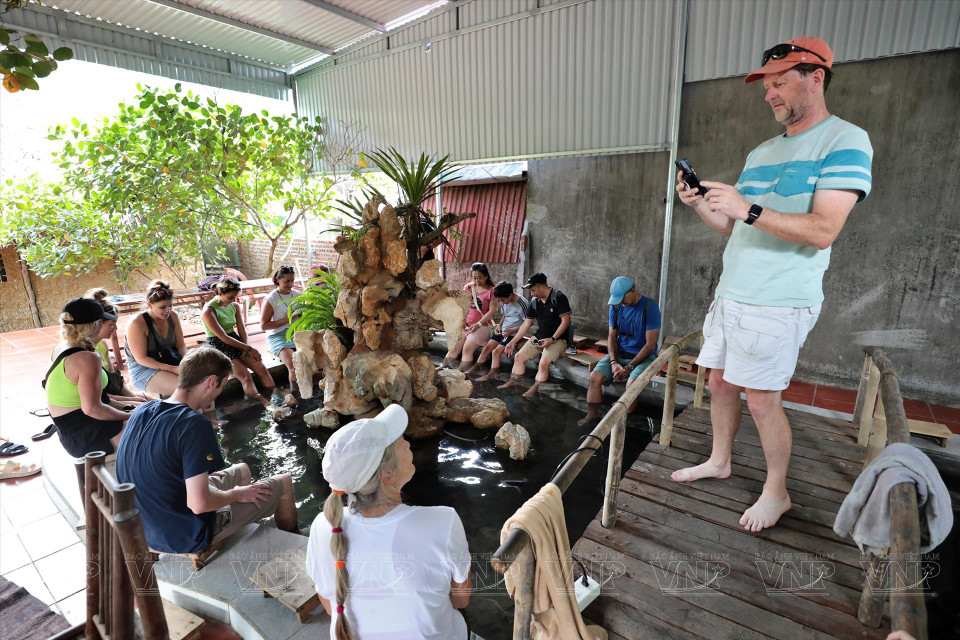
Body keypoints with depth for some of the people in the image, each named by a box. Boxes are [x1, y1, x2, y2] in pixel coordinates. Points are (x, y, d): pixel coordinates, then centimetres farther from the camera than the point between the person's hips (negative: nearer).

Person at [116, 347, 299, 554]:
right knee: (284, 482, 5)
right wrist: (238, 494, -12)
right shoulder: (194, 424, -30)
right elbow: (199, 503, -30)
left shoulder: (142, 411, -3)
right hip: (186, 538, -8)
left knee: (241, 470, 27)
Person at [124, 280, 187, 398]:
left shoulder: (173, 316, 0)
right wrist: (172, 369, -25)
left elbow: (181, 345, 6)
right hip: (143, 369, -6)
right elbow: (141, 359, -16)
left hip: (171, 361, 6)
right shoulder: (137, 323, -16)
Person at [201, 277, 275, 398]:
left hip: (235, 342, 6)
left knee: (261, 367, -15)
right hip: (218, 347, -6)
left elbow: (242, 329, 7)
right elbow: (223, 337, -19)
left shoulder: (234, 306, 8)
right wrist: (248, 348, -19)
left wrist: (246, 349, -9)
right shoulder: (208, 310, -13)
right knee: (246, 376, -23)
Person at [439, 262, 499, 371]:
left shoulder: (491, 291, -7)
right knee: (453, 348, -2)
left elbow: (492, 311, -12)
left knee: (467, 349, -18)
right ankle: (441, 369, 6)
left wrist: (478, 324, -17)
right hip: (465, 325, 5)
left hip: (482, 325, -5)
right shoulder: (468, 287, 10)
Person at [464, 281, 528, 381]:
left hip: (514, 333, -7)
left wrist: (512, 330, -21)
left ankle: (490, 375, -8)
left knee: (496, 351, -18)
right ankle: (473, 369, 11)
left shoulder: (521, 304, -19)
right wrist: (499, 325, 3)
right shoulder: (504, 302, 2)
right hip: (503, 331, 7)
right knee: (487, 347, 0)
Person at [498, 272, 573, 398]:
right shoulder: (534, 302, 6)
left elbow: (565, 321, -18)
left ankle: (535, 389, -13)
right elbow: (527, 323, 11)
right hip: (539, 336, 7)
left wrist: (552, 339, -24)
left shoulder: (558, 297, -15)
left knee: (544, 362, -28)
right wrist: (513, 342, 8)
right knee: (519, 356, 0)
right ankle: (515, 381, 16)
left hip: (558, 338, -7)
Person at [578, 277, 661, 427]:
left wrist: (629, 367, -19)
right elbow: (612, 337, 5)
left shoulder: (650, 307, -15)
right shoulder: (616, 307, 2)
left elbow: (650, 345, -16)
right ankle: (592, 415, -4)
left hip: (643, 356, -4)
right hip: (619, 353, 5)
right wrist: (614, 362, -11)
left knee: (631, 383, -32)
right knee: (595, 377, -18)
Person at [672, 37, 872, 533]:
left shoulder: (845, 142, -6)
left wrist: (748, 209, -23)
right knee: (719, 381, 13)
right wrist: (700, 205, 3)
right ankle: (719, 462, 32)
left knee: (760, 398, -2)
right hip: (729, 295, 7)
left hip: (777, 303, -7)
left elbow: (823, 231, -18)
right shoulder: (760, 153, 17)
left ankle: (777, 492, 19)